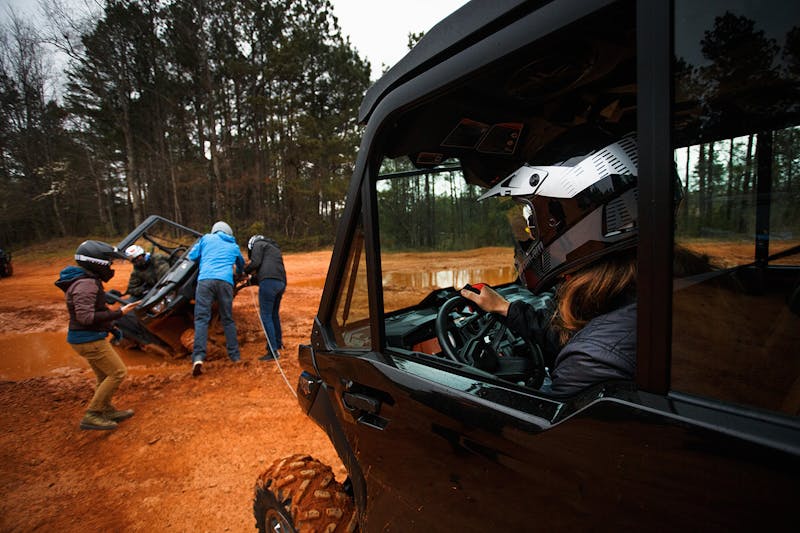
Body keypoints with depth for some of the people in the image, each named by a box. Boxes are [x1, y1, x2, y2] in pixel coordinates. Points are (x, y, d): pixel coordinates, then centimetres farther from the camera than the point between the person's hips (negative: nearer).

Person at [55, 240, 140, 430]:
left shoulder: (88, 281, 10)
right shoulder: (86, 284, -22)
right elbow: (86, 316, -29)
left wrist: (110, 328, 15)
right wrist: (119, 312, -25)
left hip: (89, 337, 10)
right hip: (89, 340, -10)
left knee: (105, 376, 20)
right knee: (118, 372, -4)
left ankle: (107, 411, 33)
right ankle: (91, 416, 5)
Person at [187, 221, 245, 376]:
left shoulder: (207, 238, 21)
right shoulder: (234, 246, 27)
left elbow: (191, 256, 22)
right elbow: (241, 264, 44)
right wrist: (239, 274, 65)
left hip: (205, 280, -1)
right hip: (225, 282, 2)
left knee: (201, 319, -5)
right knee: (228, 319, 11)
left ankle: (198, 357, -19)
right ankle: (235, 355, 14)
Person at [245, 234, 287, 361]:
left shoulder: (258, 244, 11)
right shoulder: (274, 248, 35)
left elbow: (255, 263, -4)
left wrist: (245, 271, 14)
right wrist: (253, 279, 36)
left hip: (269, 281, -8)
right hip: (281, 282, 8)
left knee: (266, 316, -6)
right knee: (274, 314, 22)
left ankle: (273, 351, -8)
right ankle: (278, 343, 33)